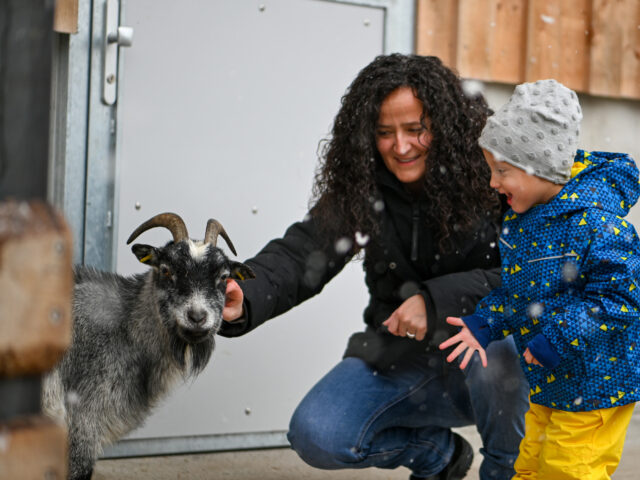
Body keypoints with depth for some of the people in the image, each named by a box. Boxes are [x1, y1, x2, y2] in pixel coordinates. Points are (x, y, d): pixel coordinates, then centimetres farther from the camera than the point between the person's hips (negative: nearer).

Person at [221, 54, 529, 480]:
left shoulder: (491, 173, -16)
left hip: (489, 364, -4)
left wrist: (436, 301, -32)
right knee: (315, 436, -15)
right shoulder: (362, 187, -5)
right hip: (399, 360, 4)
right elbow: (302, 255, -14)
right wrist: (243, 302, -34)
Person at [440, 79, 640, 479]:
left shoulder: (595, 222, -25)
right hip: (548, 380, 8)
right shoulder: (523, 214, 2)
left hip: (597, 380, -8)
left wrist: (557, 339, -27)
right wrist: (484, 325, -4)